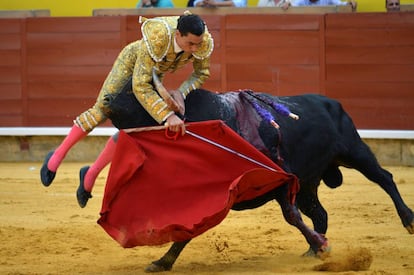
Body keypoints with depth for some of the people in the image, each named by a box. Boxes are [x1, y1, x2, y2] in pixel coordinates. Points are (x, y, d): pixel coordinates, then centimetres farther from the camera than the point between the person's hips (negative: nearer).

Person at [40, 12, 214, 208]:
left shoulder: (204, 41, -33)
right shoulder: (157, 39, -46)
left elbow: (202, 74, -13)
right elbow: (140, 86, -45)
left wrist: (180, 92, -32)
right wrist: (167, 115, -53)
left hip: (156, 73, 4)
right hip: (133, 60, -4)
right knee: (103, 109, -13)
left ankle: (90, 175, 12)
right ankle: (57, 156, 4)